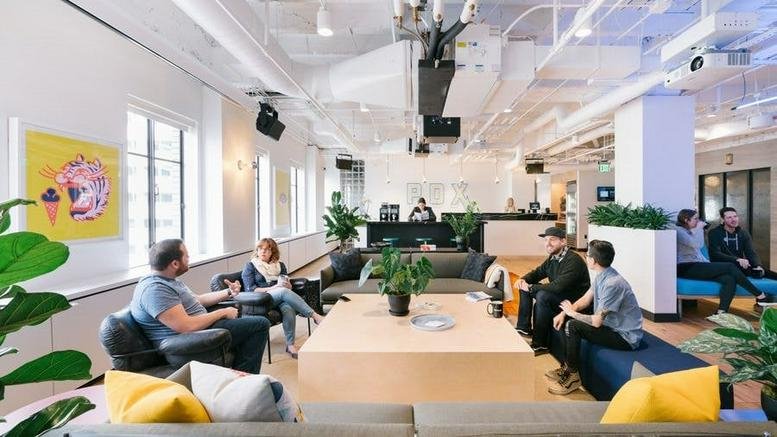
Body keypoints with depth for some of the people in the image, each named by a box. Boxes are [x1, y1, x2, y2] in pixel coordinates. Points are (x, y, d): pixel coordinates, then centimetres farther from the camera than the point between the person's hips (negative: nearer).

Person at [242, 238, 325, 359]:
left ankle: (290, 345, -32)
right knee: (283, 291, -35)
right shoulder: (250, 266, 9)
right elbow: (250, 289, -3)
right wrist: (272, 288, -16)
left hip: (281, 298, 3)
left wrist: (287, 284, -10)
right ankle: (315, 316, -39)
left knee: (289, 309, -35)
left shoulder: (280, 265, 19)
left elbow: (289, 287, 16)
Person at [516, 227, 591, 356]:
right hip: (558, 295, 9)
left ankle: (540, 345, -20)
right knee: (525, 287, 2)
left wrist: (531, 287, -24)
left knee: (542, 296, -32)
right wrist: (524, 280, -7)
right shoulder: (553, 257, 3)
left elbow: (558, 286, -33)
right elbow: (538, 272, 15)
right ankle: (524, 328, 5)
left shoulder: (573, 260, -24)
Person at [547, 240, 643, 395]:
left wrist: (572, 313, -11)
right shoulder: (602, 275, 0)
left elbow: (597, 321, -28)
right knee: (565, 320, 6)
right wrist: (564, 313, -5)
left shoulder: (612, 284, -30)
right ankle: (567, 367, 15)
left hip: (625, 337, -10)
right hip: (612, 326, 10)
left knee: (572, 326, -22)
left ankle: (572, 377, -4)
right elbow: (585, 299, 10)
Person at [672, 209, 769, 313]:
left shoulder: (688, 231, 26)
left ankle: (721, 313, -21)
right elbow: (697, 244, -18)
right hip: (686, 268, -9)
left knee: (730, 279, -15)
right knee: (729, 267, -15)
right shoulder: (678, 230, -5)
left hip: (695, 267, 9)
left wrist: (709, 264, 10)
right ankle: (760, 296, -1)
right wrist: (699, 228, -5)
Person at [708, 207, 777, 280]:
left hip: (740, 267, 5)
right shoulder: (714, 233, -6)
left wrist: (758, 266, -23)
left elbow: (751, 253, -2)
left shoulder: (744, 234, 10)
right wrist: (737, 260, -33)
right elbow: (716, 254, -17)